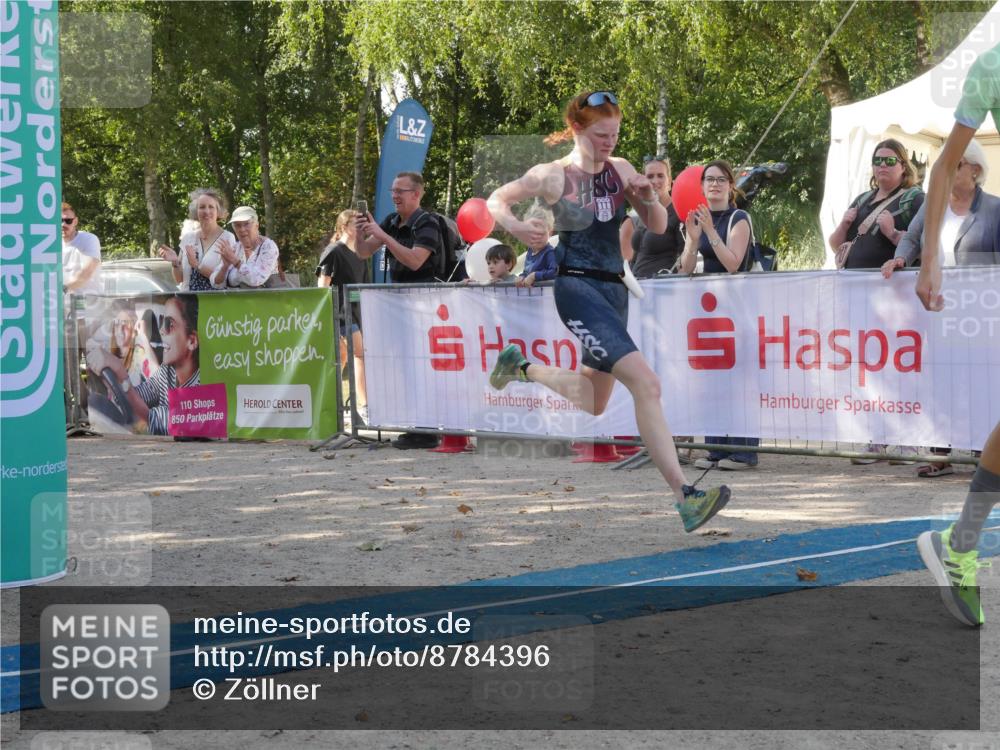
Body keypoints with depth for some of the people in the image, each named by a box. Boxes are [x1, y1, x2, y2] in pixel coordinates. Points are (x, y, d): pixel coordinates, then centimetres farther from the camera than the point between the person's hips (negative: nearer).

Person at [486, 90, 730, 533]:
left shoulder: (621, 171, 7)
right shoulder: (552, 176, -7)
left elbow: (658, 226, 10)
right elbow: (495, 201, 3)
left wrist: (648, 198, -11)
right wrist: (515, 227, -18)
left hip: (614, 288, 8)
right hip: (578, 288, -7)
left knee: (592, 403, 20)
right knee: (646, 384, -23)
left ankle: (522, 367, 45)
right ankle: (684, 497, -25)